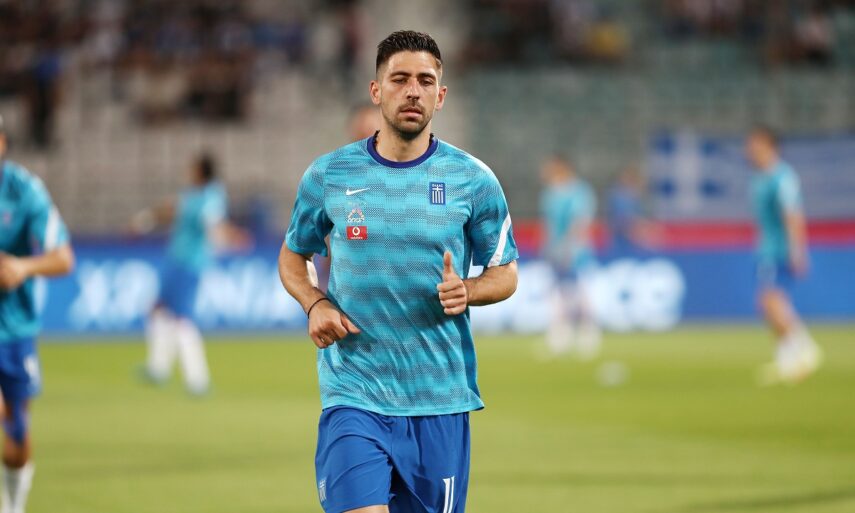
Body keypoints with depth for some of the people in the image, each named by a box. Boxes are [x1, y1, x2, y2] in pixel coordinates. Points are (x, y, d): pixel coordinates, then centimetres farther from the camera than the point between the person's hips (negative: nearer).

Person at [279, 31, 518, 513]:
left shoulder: (474, 180, 1)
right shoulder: (328, 175, 2)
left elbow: (506, 273, 10)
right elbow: (293, 256, 17)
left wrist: (466, 291, -12)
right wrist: (315, 304, -4)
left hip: (440, 401, 1)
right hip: (354, 397, -1)